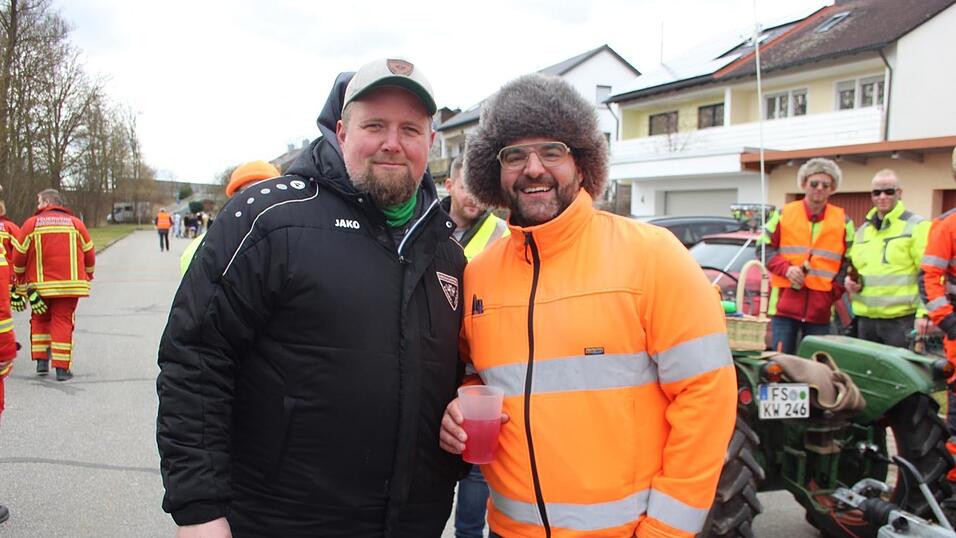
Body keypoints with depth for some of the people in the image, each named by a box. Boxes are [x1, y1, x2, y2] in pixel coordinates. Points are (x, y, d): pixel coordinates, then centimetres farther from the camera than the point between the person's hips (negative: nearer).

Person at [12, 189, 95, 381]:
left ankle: (41, 361, 16)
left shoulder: (31, 223, 0)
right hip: (69, 284, 0)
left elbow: (20, 255, 2)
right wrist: (87, 276, 23)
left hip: (40, 285, 0)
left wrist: (21, 277, 19)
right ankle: (62, 368, 1)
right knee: (63, 321, 3)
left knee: (40, 320, 19)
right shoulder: (75, 223, 3)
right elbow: (89, 253, 7)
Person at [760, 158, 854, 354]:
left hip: (821, 308, 1)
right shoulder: (784, 214, 5)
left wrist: (835, 290, -4)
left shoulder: (843, 221, 8)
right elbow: (765, 248, 8)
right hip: (786, 303, -1)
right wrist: (786, 268, -10)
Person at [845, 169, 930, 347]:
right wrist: (849, 280, 5)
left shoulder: (917, 227, -4)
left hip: (902, 320, -6)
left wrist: (924, 312, -17)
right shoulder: (862, 230, 16)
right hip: (865, 319, 6)